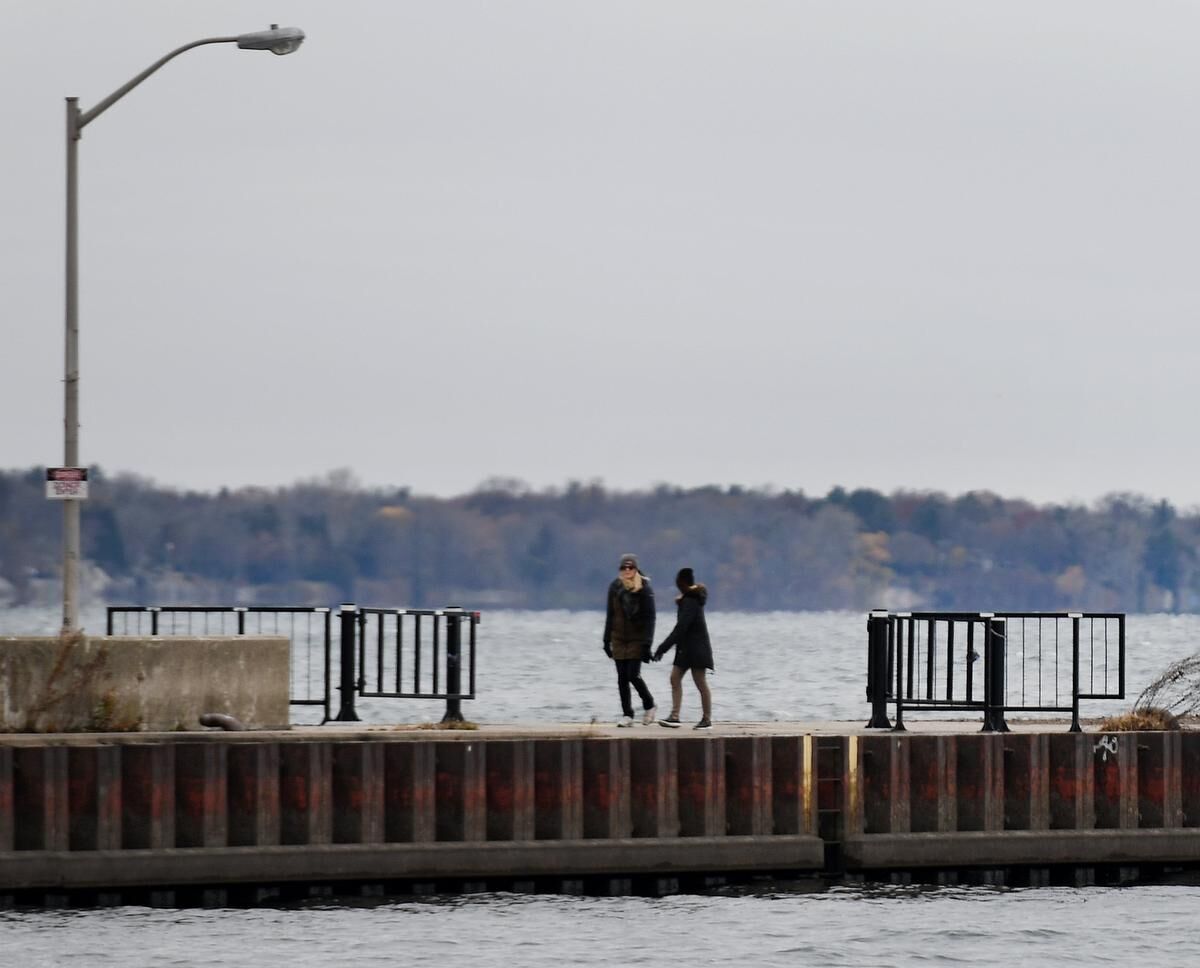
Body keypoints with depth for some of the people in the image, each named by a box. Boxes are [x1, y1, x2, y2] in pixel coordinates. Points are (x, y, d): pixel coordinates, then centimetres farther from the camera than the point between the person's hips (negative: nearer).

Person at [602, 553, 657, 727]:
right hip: (619, 639, 4)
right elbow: (610, 615, 12)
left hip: (637, 639, -4)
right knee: (622, 678, 2)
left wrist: (647, 644, -15)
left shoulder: (644, 589, -8)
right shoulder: (615, 587, 4)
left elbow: (649, 618, -9)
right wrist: (607, 640, 10)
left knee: (633, 675, -12)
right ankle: (627, 715, 10)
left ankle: (650, 705, 12)